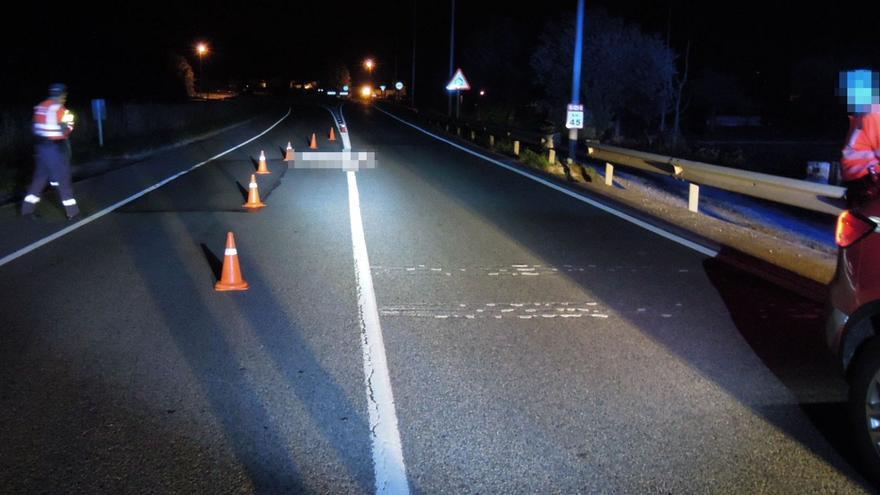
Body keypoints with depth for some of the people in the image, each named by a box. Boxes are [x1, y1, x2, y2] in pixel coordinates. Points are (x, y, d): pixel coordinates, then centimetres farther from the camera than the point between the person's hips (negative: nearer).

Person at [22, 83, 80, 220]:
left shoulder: (39, 107, 10)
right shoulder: (59, 109, -13)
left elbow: (37, 128, 11)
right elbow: (66, 130, -13)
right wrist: (69, 123, 5)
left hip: (41, 146, 7)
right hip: (56, 148, -7)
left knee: (40, 176, 14)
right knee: (63, 178, -1)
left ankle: (27, 208, 15)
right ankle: (72, 211, 2)